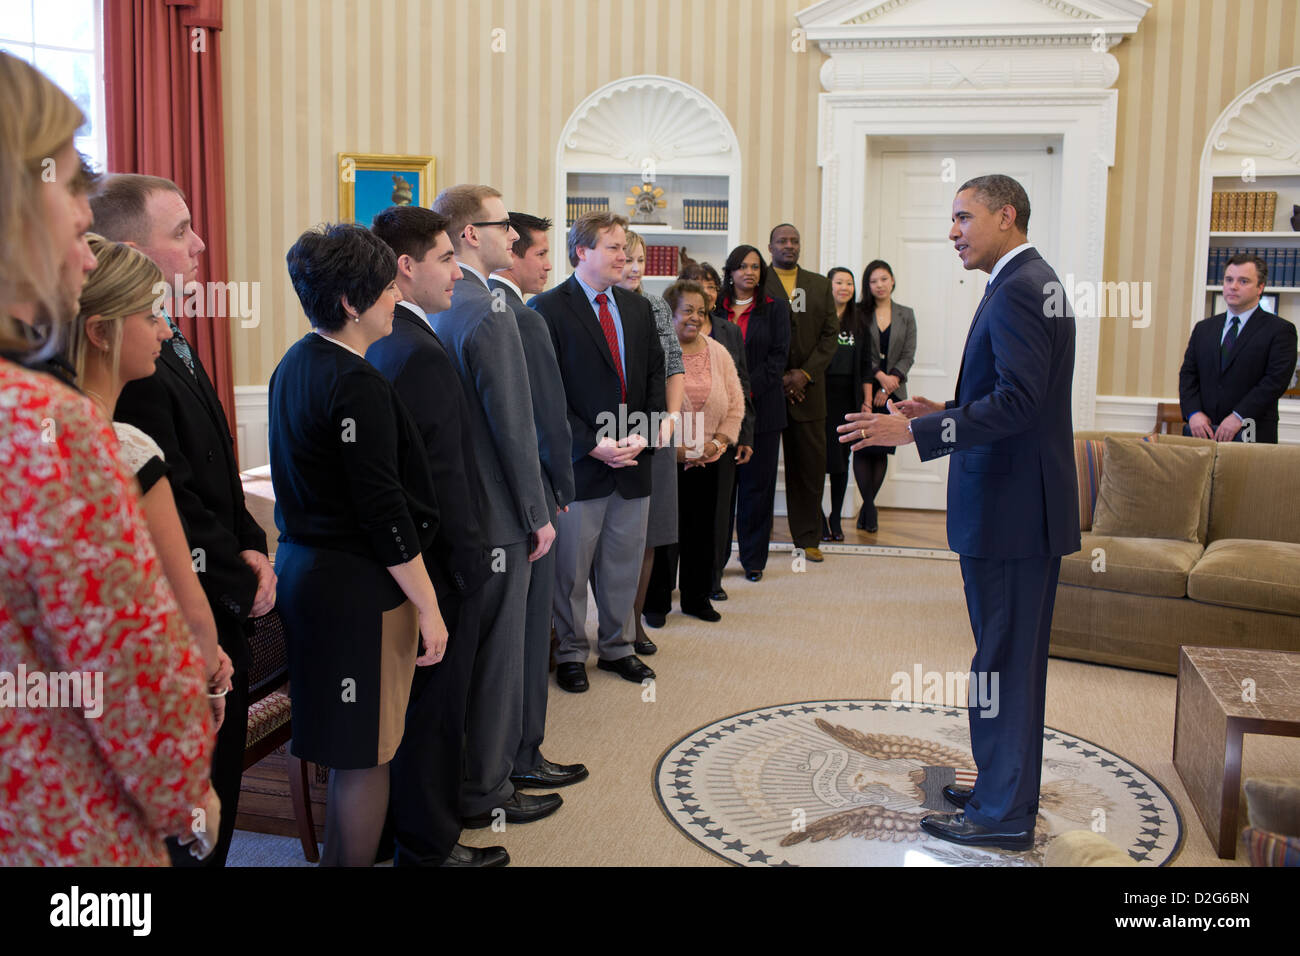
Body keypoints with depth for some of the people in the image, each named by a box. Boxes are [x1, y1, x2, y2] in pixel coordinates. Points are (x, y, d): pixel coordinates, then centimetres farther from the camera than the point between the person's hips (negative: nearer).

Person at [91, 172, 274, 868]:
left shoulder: (168, 341, 9)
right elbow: (168, 510, -25)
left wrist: (249, 547, 2)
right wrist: (241, 584, -12)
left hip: (218, 617, 10)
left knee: (219, 783, 22)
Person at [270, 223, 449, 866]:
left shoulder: (295, 364, 9)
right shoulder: (356, 383, -20)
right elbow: (384, 509, -21)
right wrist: (429, 607, -15)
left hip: (302, 565, 10)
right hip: (357, 586, -10)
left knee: (349, 747, 20)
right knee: (365, 758, 4)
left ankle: (337, 853, 33)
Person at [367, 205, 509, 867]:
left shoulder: (379, 343, 7)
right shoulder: (421, 355, -23)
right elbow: (445, 480, -23)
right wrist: (471, 566, -14)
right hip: (437, 564, -9)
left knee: (410, 704, 21)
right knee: (434, 707, 5)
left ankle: (407, 829, 37)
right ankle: (428, 847, 21)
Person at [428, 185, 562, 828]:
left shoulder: (431, 309, 8)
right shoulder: (487, 314, -20)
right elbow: (513, 427, -19)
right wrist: (538, 515, -10)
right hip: (494, 511, -9)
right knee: (497, 651, 4)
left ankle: (451, 774, 33)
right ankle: (484, 792, 16)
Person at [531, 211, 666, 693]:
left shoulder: (638, 308, 12)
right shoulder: (549, 309, -7)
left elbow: (654, 377, 12)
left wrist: (643, 436, -3)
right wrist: (593, 444, -15)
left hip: (633, 461, 5)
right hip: (580, 462, -5)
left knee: (624, 563, 14)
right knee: (571, 567, 6)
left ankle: (617, 647, 30)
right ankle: (570, 653, 23)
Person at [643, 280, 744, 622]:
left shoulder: (718, 353, 8)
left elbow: (735, 404, 11)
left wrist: (720, 441, -2)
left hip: (708, 462, 5)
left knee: (701, 529, 12)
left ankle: (697, 597, 26)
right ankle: (656, 602, 16)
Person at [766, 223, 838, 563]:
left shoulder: (820, 285, 14)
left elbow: (830, 335, 8)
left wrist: (804, 374, -5)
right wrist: (777, 377, -10)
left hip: (807, 389, 3)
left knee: (811, 464, 5)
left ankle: (807, 537, 16)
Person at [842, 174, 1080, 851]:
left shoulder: (1017, 290, -16)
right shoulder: (1029, 282, 17)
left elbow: (1018, 400, -25)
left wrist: (915, 430, -25)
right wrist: (944, 413, 15)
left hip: (1010, 509, -11)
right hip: (1024, 505, 11)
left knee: (1003, 661, -2)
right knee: (1014, 658, 18)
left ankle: (1004, 813, 10)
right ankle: (1008, 787, 31)